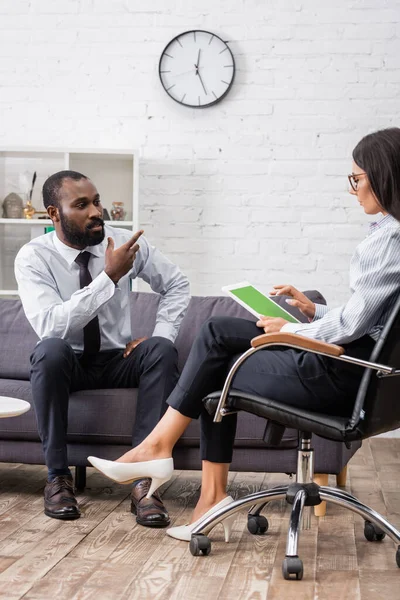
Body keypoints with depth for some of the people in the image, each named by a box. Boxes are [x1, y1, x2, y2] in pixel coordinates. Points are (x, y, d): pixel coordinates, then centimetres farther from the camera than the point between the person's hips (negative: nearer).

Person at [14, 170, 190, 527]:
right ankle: (58, 476, -23)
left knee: (161, 351, -28)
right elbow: (49, 326, -31)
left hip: (118, 360, 3)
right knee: (49, 350, -36)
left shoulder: (126, 242, -7)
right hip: (65, 363, -2)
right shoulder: (33, 257, -15)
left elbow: (177, 284, 6)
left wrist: (160, 336, -11)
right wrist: (108, 277, -35)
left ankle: (143, 479, -30)